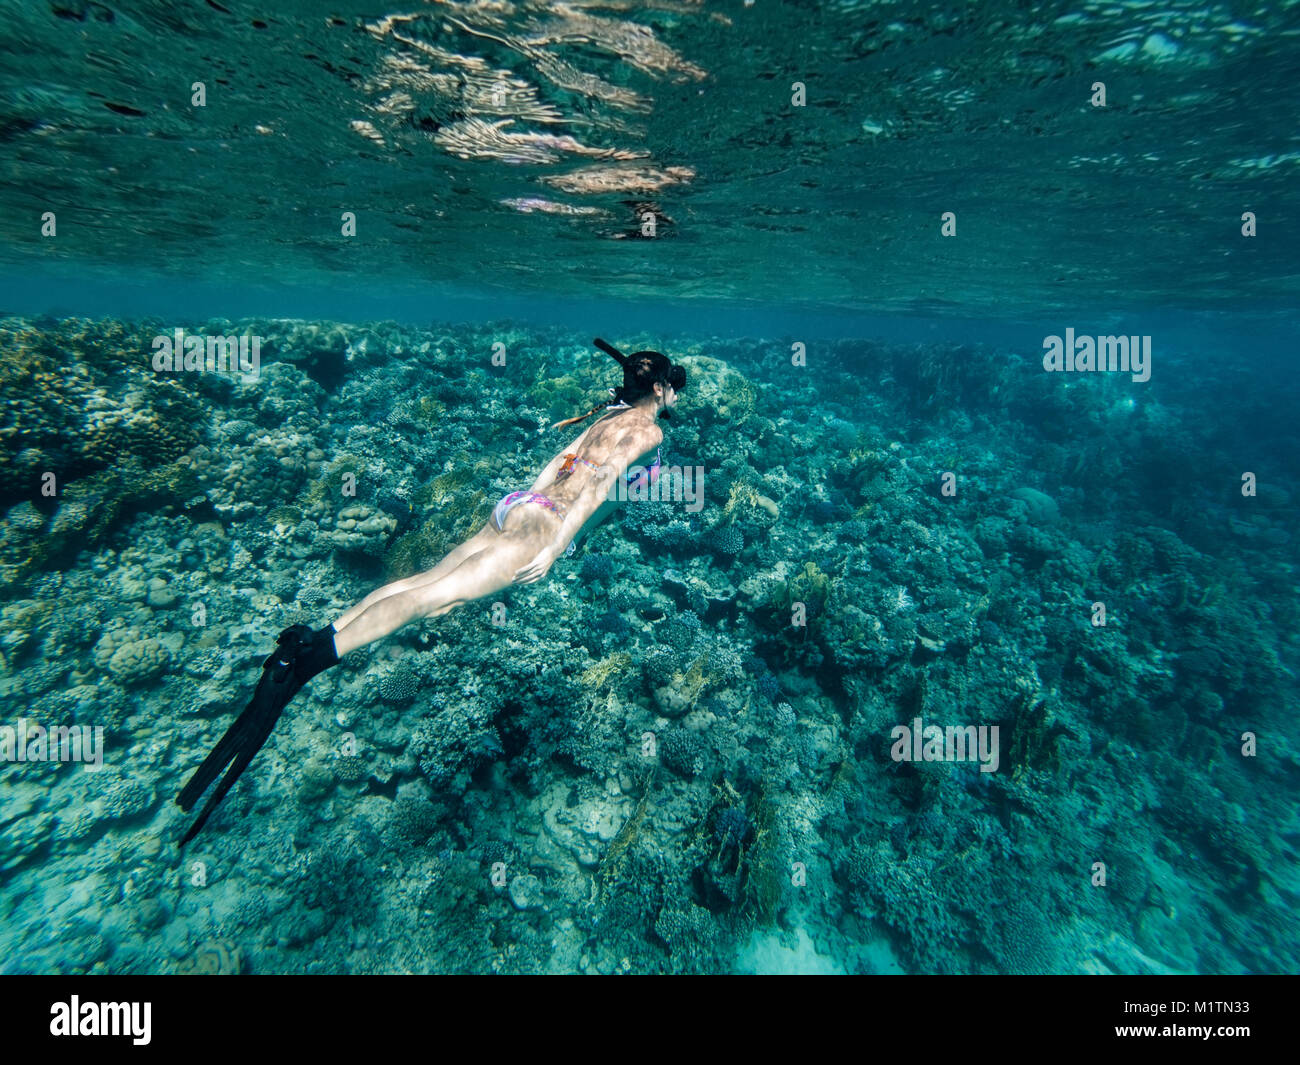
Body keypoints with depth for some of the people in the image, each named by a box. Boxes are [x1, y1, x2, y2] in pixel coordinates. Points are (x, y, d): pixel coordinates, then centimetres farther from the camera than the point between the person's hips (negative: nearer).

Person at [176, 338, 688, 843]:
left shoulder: (611, 416, 28)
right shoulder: (649, 429, 1)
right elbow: (600, 485, -13)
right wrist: (556, 547, -17)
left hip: (516, 504, 9)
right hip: (540, 524, -9)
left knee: (425, 579, -2)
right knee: (433, 597, -18)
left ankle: (305, 642, -10)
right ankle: (313, 654, -28)